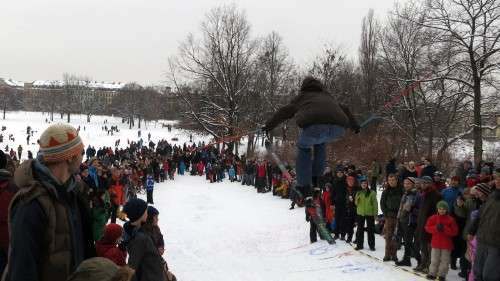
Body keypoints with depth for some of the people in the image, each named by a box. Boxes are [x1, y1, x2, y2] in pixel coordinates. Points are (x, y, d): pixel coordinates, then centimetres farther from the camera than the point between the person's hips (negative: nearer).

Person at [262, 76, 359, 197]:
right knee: (321, 142, 37)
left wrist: (268, 126, 36)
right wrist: (355, 126, 63)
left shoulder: (302, 97, 31)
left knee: (303, 147, 26)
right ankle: (316, 178, 31)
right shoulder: (328, 96, 41)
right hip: (338, 128, 4)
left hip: (314, 125, -4)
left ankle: (304, 186, 17)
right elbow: (345, 110, 49)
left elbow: (284, 111, 28)